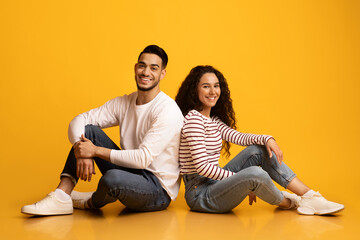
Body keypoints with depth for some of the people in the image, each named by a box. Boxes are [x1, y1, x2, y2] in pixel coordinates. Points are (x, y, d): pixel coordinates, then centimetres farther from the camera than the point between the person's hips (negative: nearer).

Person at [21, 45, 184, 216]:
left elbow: (143, 158, -25)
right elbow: (79, 120, 3)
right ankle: (61, 197, -9)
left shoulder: (167, 110, -18)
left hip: (159, 191, -6)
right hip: (131, 173, 7)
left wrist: (96, 151, -20)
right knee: (88, 130, -3)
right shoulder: (124, 103, 4)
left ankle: (93, 202, 1)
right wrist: (81, 152, -18)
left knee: (112, 178, -38)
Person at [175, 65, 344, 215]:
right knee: (255, 173, -31)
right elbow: (201, 166, -21)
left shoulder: (213, 119, 14)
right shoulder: (194, 119, -16)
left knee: (259, 149, 1)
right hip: (199, 194, -9)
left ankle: (309, 196, -3)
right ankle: (287, 202, 2)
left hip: (214, 183, 9)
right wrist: (239, 180, -14)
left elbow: (238, 137, 9)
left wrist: (267, 139, -10)